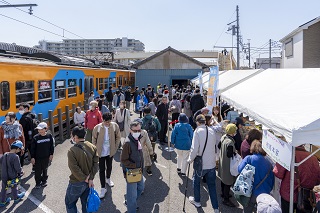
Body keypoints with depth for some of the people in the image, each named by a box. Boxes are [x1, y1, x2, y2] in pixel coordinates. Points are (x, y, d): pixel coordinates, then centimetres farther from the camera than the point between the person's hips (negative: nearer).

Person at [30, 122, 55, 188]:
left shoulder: (49, 136, -7)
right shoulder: (35, 138, -12)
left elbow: (52, 146, 4)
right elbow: (33, 148, -6)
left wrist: (51, 154, 3)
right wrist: (32, 157, -7)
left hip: (46, 157, 2)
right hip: (38, 158, -2)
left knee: (45, 169, 17)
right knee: (38, 171, 4)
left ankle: (44, 181, 35)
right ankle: (38, 183, 22)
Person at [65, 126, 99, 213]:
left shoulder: (72, 151, -21)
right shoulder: (93, 147, -6)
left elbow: (74, 169, -22)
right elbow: (95, 164, -8)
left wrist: (84, 179, -11)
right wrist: (90, 178, -7)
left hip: (77, 183, -5)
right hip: (88, 182, 5)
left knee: (70, 203, 16)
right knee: (86, 202, 20)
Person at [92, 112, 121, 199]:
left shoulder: (115, 126, -13)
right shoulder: (97, 128, -17)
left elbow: (118, 137, -1)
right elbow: (94, 139, -4)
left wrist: (115, 148, -2)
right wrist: (96, 150, -5)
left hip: (110, 151, 2)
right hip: (100, 152, -2)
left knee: (109, 167, 23)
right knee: (101, 170, 2)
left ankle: (108, 179, 50)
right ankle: (103, 188, 13)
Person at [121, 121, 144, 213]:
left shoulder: (137, 140, 2)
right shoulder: (128, 143, -25)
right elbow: (123, 160, -24)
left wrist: (141, 167, 12)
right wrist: (135, 166, -22)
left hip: (138, 171, 9)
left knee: (141, 187, 26)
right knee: (132, 193, 3)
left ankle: (128, 202, 46)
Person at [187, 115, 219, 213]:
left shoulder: (197, 131, -15)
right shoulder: (212, 131, 1)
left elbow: (194, 148, -19)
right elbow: (214, 146, 6)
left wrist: (190, 159, -5)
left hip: (200, 164, -4)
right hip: (212, 163, 4)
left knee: (196, 181, 20)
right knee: (212, 185, 14)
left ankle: (197, 201, 37)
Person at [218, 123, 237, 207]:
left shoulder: (223, 137, -3)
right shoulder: (230, 142, -30)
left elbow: (219, 146, 12)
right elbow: (230, 155, -27)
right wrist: (235, 153, -11)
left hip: (222, 162, 9)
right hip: (228, 164, -9)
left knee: (223, 179, 25)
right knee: (228, 182, 4)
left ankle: (223, 193, 43)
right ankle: (226, 199, 16)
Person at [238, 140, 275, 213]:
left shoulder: (249, 158, -11)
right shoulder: (268, 163, -1)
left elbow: (240, 169, -21)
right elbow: (272, 180, 5)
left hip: (252, 193, -3)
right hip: (265, 194, 3)